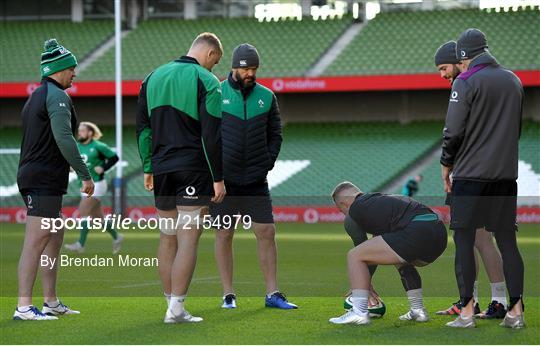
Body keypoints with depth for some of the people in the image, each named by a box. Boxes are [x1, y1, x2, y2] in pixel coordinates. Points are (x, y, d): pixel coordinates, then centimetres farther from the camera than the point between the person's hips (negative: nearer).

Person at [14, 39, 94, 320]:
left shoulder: (36, 96, 20)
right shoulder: (57, 96, -11)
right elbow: (63, 138, -20)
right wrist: (85, 175, -17)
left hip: (31, 177, 10)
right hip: (45, 181, -10)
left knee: (55, 237, 15)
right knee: (36, 242, -11)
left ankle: (51, 302, 18)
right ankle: (24, 307, -13)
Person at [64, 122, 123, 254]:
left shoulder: (98, 146, -9)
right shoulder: (77, 147, 9)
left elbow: (114, 157, -5)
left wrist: (103, 168, -16)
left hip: (96, 184, -7)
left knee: (83, 211, -17)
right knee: (97, 216, 10)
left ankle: (80, 244, -16)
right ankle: (116, 237, 27)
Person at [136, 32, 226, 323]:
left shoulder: (153, 77, 14)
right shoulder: (206, 81, -6)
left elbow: (143, 127, 15)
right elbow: (211, 135, -11)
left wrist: (148, 168, 19)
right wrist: (218, 178, -7)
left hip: (162, 169, 6)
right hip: (193, 170, -6)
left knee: (168, 239, 13)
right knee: (188, 239, -6)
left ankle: (172, 303, 17)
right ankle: (176, 308, -11)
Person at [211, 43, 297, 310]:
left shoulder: (266, 96, 7)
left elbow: (275, 135, 13)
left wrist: (267, 164, 0)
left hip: (255, 181, 2)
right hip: (223, 179, -2)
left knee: (267, 232, -2)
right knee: (224, 235, 1)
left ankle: (272, 294, 3)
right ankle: (228, 295, 8)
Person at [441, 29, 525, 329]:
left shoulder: (466, 82, -8)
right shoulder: (514, 81, 10)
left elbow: (454, 131, -11)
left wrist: (446, 164, 2)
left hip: (470, 173, -5)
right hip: (506, 174, 5)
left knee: (464, 240, 1)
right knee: (507, 240, 7)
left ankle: (467, 311, -1)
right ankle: (516, 311, 4)